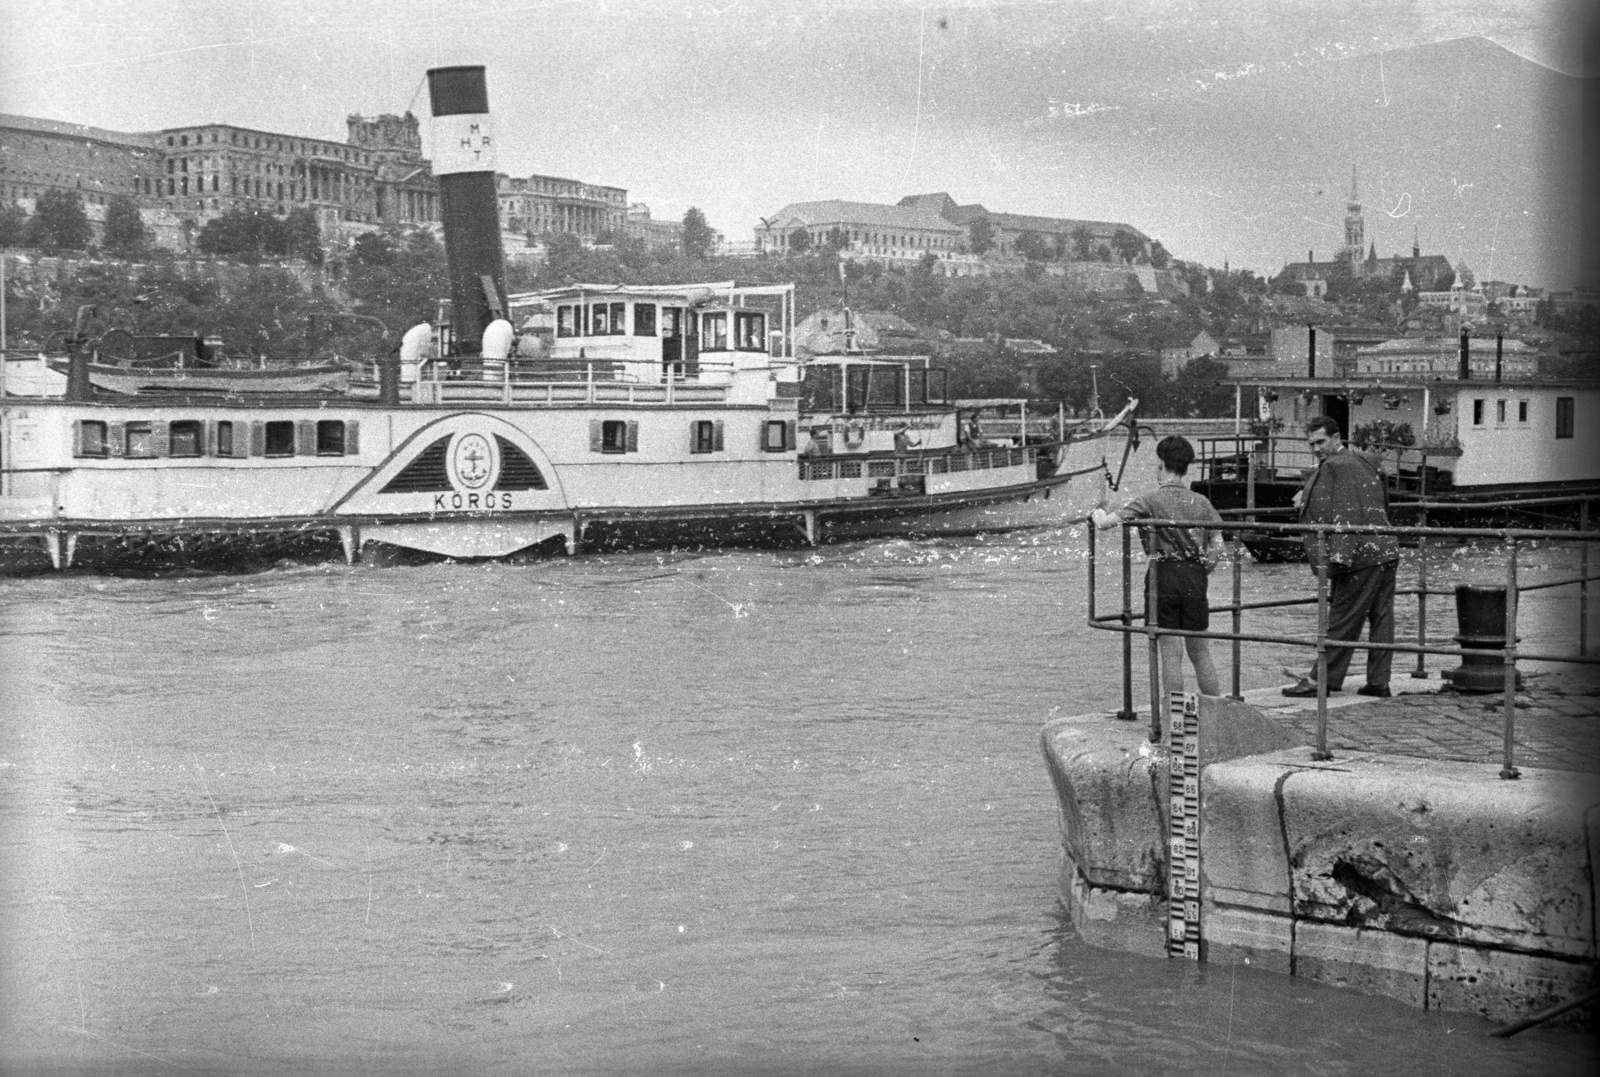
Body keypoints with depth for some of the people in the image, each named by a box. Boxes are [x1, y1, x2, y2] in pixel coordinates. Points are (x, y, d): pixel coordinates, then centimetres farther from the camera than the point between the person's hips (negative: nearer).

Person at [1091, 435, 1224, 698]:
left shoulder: (1149, 502, -7)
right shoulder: (1201, 502, 5)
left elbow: (1105, 523, -12)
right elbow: (1217, 546, 0)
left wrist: (1098, 513, 10)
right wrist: (1200, 571, 11)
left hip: (1163, 578, -3)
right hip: (1195, 578, 3)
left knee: (1171, 654, 2)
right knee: (1201, 653, 13)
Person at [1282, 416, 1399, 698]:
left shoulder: (1336, 466, -9)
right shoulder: (1360, 461, 20)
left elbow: (1345, 513, -19)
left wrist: (1336, 557, -23)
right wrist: (1308, 500, 31)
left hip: (1361, 557, -9)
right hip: (1386, 550, 9)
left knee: (1342, 620, -4)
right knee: (1381, 617, 8)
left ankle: (1322, 679, 0)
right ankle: (1378, 682, 10)